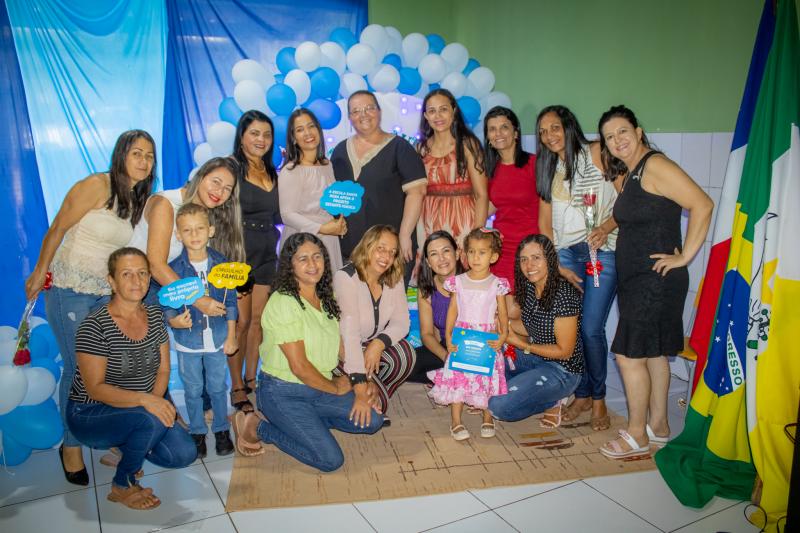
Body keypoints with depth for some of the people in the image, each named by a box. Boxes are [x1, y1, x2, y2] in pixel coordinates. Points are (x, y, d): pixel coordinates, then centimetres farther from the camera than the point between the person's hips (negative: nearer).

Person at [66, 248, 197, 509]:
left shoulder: (155, 315, -1)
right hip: (90, 414, -6)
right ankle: (122, 486, -7)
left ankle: (124, 447, 17)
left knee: (184, 455, -11)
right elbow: (95, 388, -22)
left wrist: (156, 401, -15)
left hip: (139, 410, 6)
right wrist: (143, 399, -35)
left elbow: (163, 370, 3)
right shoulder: (95, 325, -20)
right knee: (152, 420, -34)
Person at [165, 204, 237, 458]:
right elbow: (167, 304, -2)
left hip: (217, 339, 1)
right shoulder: (174, 268, -8)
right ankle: (197, 432, 31)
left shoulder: (221, 263, -5)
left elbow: (231, 303, 1)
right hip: (188, 341, 0)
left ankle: (221, 430, 31)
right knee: (193, 390, 13)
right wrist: (173, 321, -24)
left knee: (217, 387, 13)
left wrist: (231, 337, 0)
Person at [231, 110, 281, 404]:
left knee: (259, 319, 9)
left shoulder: (273, 173, 14)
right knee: (241, 321, -2)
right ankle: (236, 385, 10)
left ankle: (251, 379, 22)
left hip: (267, 255, 6)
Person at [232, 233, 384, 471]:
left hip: (319, 388, 7)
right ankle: (257, 428, 2)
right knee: (330, 459, -14)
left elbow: (343, 348, 5)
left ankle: (307, 421, 11)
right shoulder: (283, 302, -19)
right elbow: (299, 366, -20)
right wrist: (336, 388, -6)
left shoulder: (325, 299, 7)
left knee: (371, 421, -5)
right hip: (284, 393, -7)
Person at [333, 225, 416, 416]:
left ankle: (378, 393, 2)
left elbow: (401, 322, -7)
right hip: (341, 350, -6)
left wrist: (379, 343, -29)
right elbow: (349, 331, -33)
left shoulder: (394, 279, -4)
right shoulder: (346, 277, -25)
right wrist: (360, 384, -39)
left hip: (371, 344, 6)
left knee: (406, 355, -23)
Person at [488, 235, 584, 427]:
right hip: (535, 357, 9)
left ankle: (553, 401, 4)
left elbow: (564, 351, -19)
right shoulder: (529, 287, -1)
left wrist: (522, 344, -17)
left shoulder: (564, 294, -25)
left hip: (562, 370, -8)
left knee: (499, 407, -20)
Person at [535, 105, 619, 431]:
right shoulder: (548, 169, 14)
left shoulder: (597, 154, 0)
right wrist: (557, 266, 2)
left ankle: (598, 398, 12)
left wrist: (606, 227, -19)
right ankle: (582, 395, 18)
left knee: (591, 329, -8)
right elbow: (545, 223, 11)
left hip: (602, 251, -4)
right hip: (565, 253, 4)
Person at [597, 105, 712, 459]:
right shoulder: (627, 175, 14)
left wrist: (684, 257, -19)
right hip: (635, 280, 10)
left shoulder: (655, 166, -14)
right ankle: (658, 426, 28)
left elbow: (702, 205, -21)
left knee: (628, 354, -6)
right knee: (653, 353, 16)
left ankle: (637, 434, 8)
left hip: (656, 279, -10)